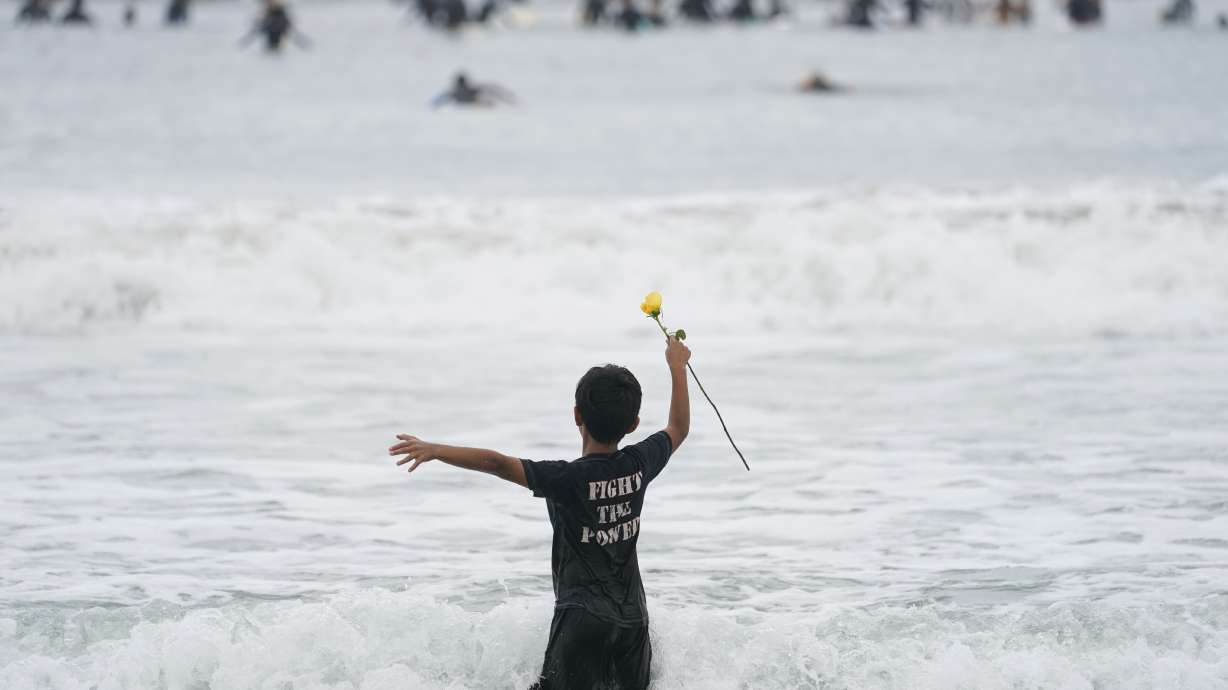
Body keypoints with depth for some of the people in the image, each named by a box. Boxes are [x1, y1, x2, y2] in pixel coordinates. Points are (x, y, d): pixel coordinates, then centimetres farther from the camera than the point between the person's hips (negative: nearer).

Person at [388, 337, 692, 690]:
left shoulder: (567, 479, -17)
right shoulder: (639, 465, -1)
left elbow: (498, 463, -28)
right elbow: (678, 428, 19)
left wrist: (434, 449, -30)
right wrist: (677, 366, 31)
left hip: (581, 617, -6)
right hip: (633, 617, 6)